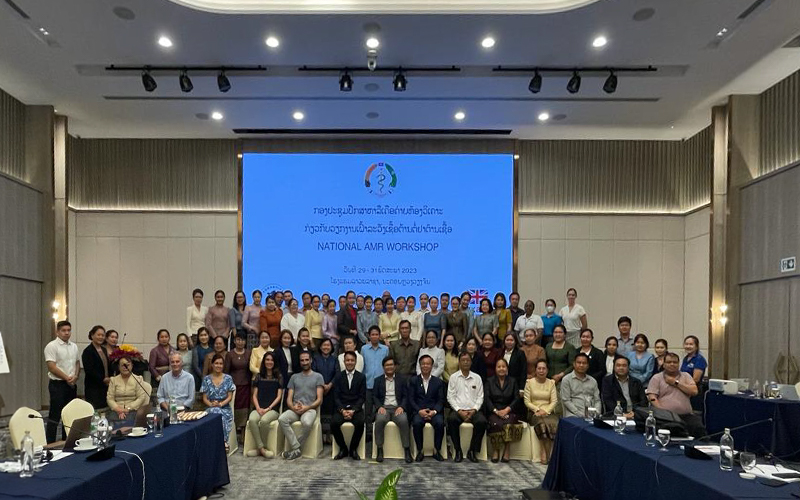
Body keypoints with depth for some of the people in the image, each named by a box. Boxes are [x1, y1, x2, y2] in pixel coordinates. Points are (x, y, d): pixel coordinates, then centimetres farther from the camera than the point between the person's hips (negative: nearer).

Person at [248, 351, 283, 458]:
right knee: (252, 420, -32)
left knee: (264, 420, -35)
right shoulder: (258, 376, 18)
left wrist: (268, 408, -8)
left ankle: (259, 448, -15)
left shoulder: (278, 377, 10)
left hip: (273, 409, -2)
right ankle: (262, 448, -26)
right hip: (258, 408, 2)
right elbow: (254, 395, 13)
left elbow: (279, 396, 4)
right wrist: (258, 408, -5)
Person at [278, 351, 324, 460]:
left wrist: (307, 407, -12)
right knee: (281, 419, -29)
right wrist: (293, 407, -10)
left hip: (310, 409, -3)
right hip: (294, 409, 3)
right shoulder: (294, 377, 20)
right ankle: (297, 449, -23)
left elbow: (319, 399, 3)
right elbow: (289, 398, 13)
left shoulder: (318, 377, 11)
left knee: (307, 423, -37)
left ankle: (293, 448, -15)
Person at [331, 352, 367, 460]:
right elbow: (336, 396, 3)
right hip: (341, 408, 1)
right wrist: (342, 410, -14)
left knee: (360, 423, -31)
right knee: (334, 423, -29)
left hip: (356, 408, -1)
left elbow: (362, 397, 2)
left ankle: (353, 449, -7)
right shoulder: (338, 376, 10)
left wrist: (353, 410, -13)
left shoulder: (361, 377, 9)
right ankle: (343, 448, -6)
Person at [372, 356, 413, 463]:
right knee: (380, 420, -34)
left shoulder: (402, 379, 14)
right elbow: (374, 396, 9)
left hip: (397, 407, 0)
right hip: (383, 407, 0)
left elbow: (405, 396, 8)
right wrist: (380, 407, -10)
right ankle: (379, 450, -22)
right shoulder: (378, 380, 16)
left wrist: (401, 407, -10)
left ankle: (407, 450, -23)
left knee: (403, 420, -33)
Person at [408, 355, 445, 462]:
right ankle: (420, 451, -16)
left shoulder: (438, 382, 14)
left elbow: (441, 400, 6)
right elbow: (411, 399, 3)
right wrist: (419, 410, -14)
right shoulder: (413, 380, 11)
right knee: (417, 423, -33)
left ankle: (436, 450, -12)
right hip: (418, 411, -1)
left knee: (440, 423, -30)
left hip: (434, 411, 1)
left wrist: (434, 411, -14)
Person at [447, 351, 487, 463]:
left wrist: (474, 410, -8)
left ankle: (472, 451, -13)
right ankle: (458, 451, -17)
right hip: (458, 410, -1)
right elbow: (450, 397, 2)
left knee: (482, 421, -30)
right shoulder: (453, 377, 8)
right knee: (451, 420, -33)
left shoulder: (477, 378, 12)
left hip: (473, 410, 1)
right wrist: (459, 411, -10)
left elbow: (480, 397, 8)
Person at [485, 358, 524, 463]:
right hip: (493, 412, 0)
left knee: (508, 423, -33)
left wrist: (507, 409, -10)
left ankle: (507, 450, -22)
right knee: (496, 423, -33)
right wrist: (496, 411, -12)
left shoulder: (513, 381, 15)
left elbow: (517, 398, 5)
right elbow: (487, 399, 3)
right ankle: (495, 450, -20)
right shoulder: (489, 381, 13)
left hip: (509, 411, 0)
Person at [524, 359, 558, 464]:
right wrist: (537, 409, -12)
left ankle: (545, 454, -23)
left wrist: (546, 411, -11)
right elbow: (527, 401, 2)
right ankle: (546, 455, -23)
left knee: (555, 424, -32)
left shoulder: (551, 383, 12)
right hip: (535, 412, -2)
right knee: (543, 424, -34)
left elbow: (554, 401, 5)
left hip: (548, 411, 2)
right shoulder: (530, 382, 7)